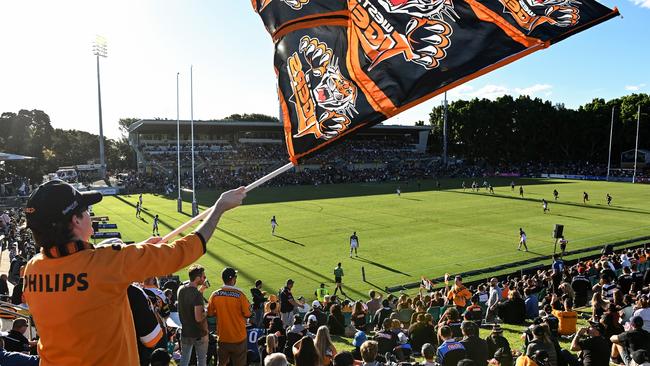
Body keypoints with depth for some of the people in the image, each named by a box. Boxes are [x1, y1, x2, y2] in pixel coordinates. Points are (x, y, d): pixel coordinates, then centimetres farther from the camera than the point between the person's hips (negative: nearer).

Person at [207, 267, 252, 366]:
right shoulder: (239, 295, -19)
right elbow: (248, 314, -12)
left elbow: (210, 313, 1)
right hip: (238, 337, -3)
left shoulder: (215, 295, -9)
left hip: (222, 337, 3)